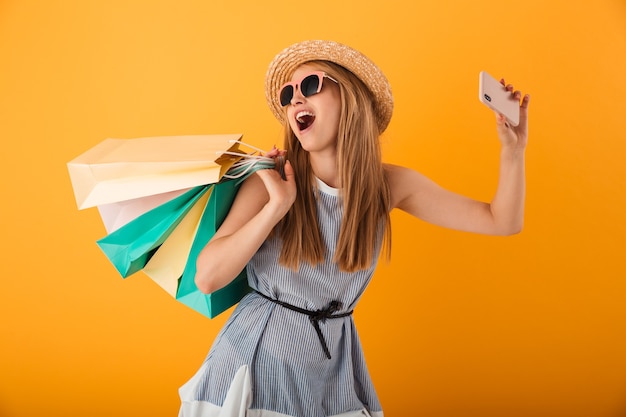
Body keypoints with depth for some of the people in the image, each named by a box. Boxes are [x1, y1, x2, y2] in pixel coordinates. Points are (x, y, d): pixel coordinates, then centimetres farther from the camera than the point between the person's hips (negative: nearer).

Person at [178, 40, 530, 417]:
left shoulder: (390, 184, -7)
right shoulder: (274, 181, -13)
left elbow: (503, 222, -2)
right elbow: (207, 277, -19)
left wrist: (513, 150, -16)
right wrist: (277, 207, -26)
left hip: (333, 363, 3)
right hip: (257, 355, -2)